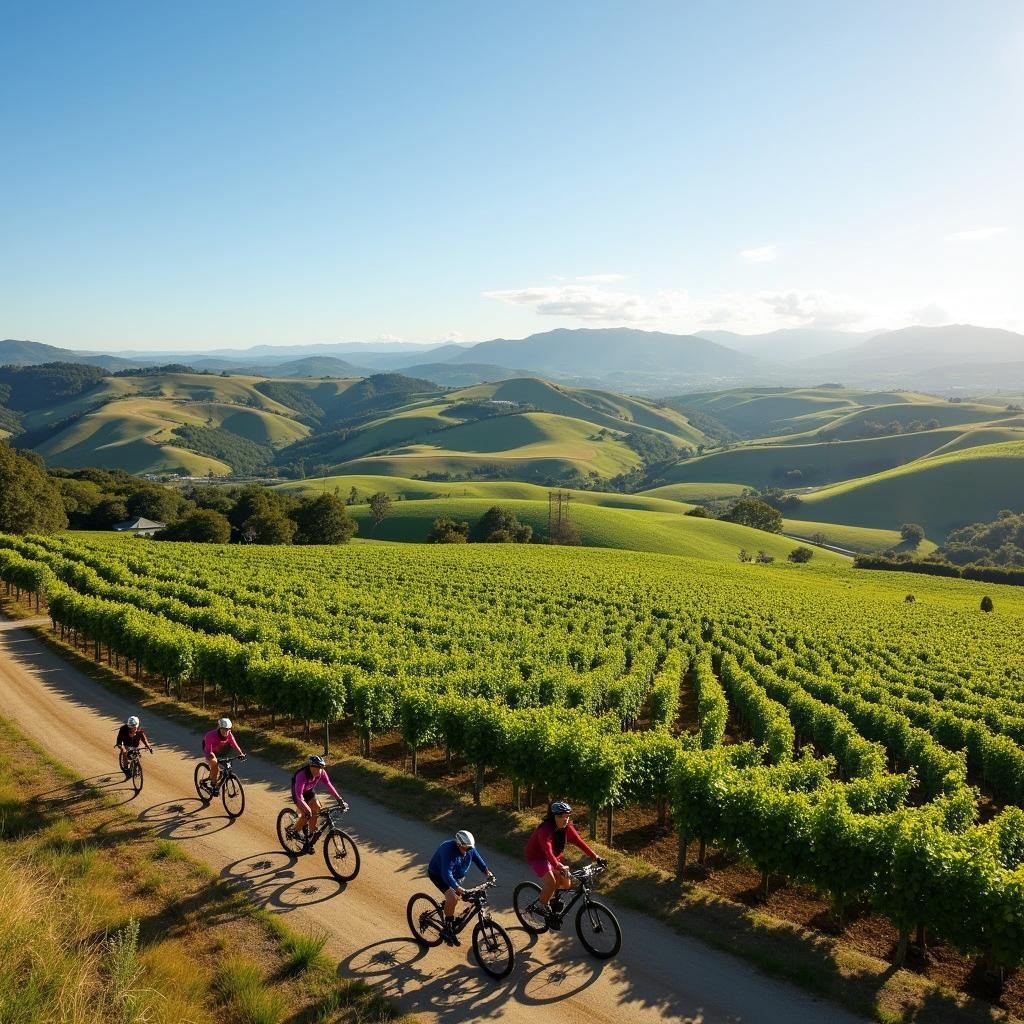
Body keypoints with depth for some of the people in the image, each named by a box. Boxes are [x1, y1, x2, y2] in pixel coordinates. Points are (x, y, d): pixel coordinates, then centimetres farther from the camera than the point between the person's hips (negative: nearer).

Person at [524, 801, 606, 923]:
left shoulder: (566, 827, -13)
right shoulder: (545, 829, -34)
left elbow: (579, 841, -18)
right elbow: (548, 851, -46)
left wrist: (596, 857, -27)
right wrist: (559, 867, -60)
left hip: (554, 857, 7)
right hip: (537, 857, -7)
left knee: (567, 883, -3)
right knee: (551, 882, -27)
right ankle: (543, 905, -2)